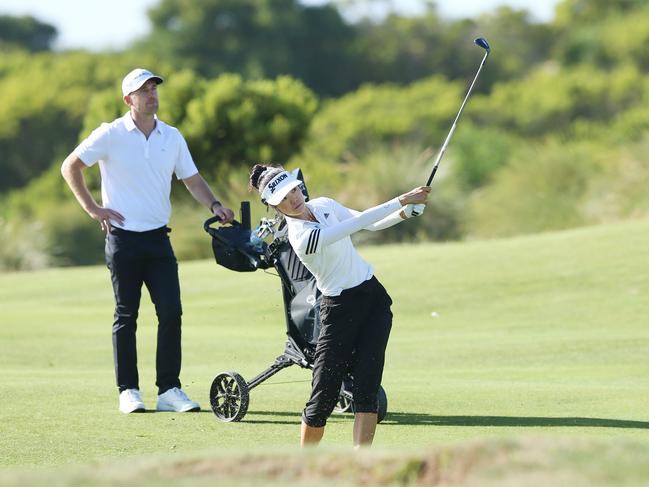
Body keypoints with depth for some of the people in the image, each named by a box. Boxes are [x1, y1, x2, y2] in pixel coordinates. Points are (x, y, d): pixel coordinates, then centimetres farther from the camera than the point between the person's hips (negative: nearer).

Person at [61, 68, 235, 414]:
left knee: (171, 311, -5)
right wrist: (92, 208, -3)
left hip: (158, 239, 4)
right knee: (126, 317, 1)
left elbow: (192, 179, 14)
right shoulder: (111, 135, -4)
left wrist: (214, 205, -3)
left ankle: (169, 390, -1)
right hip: (123, 239, -4)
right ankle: (128, 392, 7)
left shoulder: (172, 137, 8)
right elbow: (70, 167, 1)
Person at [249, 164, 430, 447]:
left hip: (373, 296, 6)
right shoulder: (302, 236, -23)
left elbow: (371, 224, 10)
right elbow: (359, 222, -28)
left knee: (366, 387, -8)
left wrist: (404, 213, -8)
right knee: (324, 396, -7)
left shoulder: (324, 205, 2)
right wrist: (402, 200, -26)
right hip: (340, 309, -6)